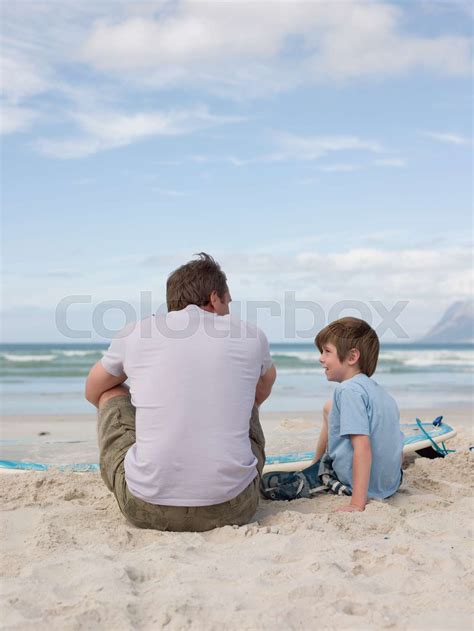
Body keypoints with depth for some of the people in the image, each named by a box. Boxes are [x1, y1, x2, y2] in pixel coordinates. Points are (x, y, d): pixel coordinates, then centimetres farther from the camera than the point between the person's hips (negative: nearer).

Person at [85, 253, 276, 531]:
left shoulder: (135, 332, 5)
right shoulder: (250, 335, 7)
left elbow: (93, 391, 24)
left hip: (147, 508, -1)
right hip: (232, 509, 1)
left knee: (112, 395, 25)